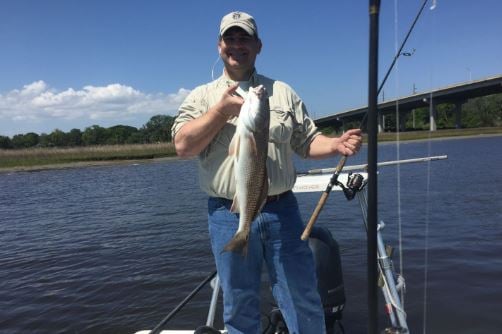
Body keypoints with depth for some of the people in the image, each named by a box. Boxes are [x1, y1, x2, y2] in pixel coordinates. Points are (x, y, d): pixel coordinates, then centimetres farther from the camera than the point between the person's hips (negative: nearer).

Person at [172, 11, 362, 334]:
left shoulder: (283, 92, 10)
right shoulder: (201, 96, 6)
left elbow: (307, 140, 8)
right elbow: (183, 145, -8)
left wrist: (337, 144, -11)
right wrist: (223, 108, -12)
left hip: (281, 210, 1)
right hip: (228, 216, -1)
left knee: (304, 299, 12)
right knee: (240, 308, 14)